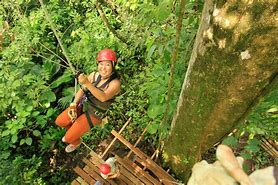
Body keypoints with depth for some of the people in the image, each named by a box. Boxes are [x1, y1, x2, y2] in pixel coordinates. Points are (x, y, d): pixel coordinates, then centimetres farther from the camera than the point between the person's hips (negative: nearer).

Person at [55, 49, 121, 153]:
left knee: (69, 138, -2)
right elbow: (82, 90, -1)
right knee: (59, 121, 10)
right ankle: (74, 130, 41)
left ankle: (76, 142, 36)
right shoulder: (94, 75, -7)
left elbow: (104, 97, -42)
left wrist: (87, 83, -51)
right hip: (83, 105, 6)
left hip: (94, 114, -6)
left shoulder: (115, 83, -25)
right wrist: (74, 104, -15)